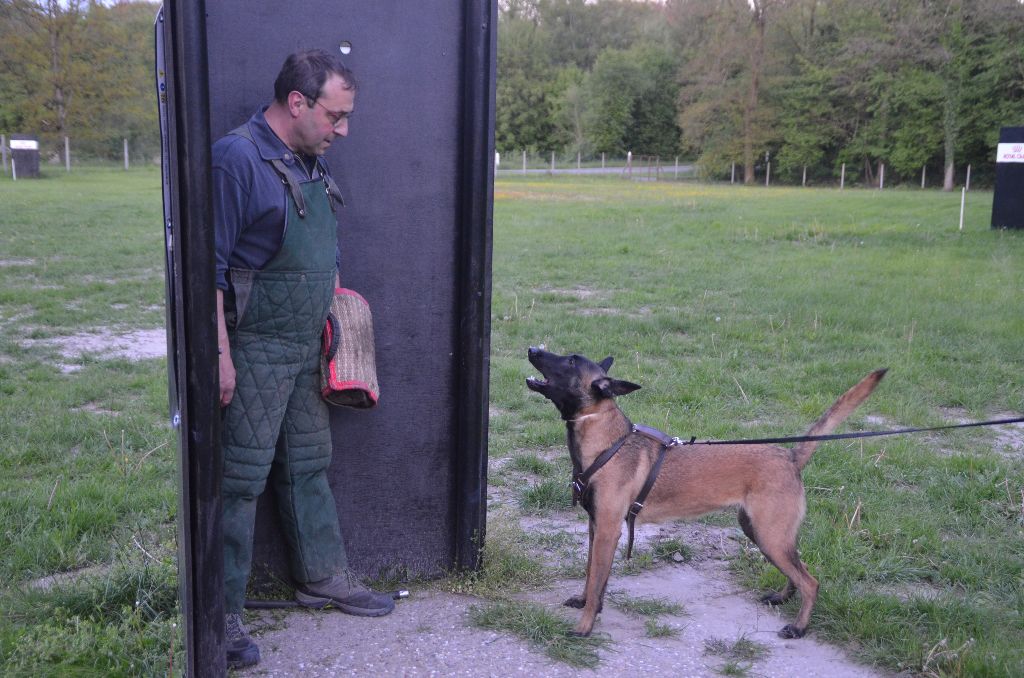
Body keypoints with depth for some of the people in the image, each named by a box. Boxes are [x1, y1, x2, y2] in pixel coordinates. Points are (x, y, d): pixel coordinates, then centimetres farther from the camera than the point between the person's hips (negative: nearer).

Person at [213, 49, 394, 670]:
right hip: (255, 354, -8)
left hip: (308, 349, 8)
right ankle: (224, 613, 12)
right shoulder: (238, 159, -16)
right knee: (242, 479, -1)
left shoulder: (313, 164, 12)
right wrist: (220, 356, -20)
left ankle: (324, 578, 31)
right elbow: (209, 266, -18)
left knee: (309, 467, 17)